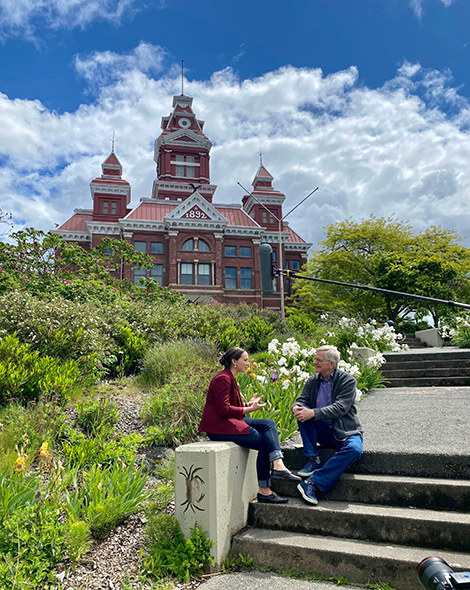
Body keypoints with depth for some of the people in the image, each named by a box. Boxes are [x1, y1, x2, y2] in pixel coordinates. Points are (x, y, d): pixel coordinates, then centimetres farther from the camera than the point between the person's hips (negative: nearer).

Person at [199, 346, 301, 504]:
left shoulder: (231, 378, 17)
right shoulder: (223, 379, -15)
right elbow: (224, 410, -21)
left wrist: (248, 404, 5)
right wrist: (249, 409, -18)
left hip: (231, 421, 10)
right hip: (218, 426, -10)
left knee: (269, 425, -7)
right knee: (264, 443, -13)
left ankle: (278, 466, -20)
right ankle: (264, 491, -2)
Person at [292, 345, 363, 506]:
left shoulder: (347, 380, -10)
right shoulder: (312, 381, 6)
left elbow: (340, 408, -22)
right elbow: (301, 400, 2)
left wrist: (313, 413, -33)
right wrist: (296, 407, -24)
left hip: (344, 432, -4)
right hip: (321, 431, 4)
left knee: (354, 449, -34)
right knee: (303, 413, -20)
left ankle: (312, 482, -35)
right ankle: (313, 460, -16)